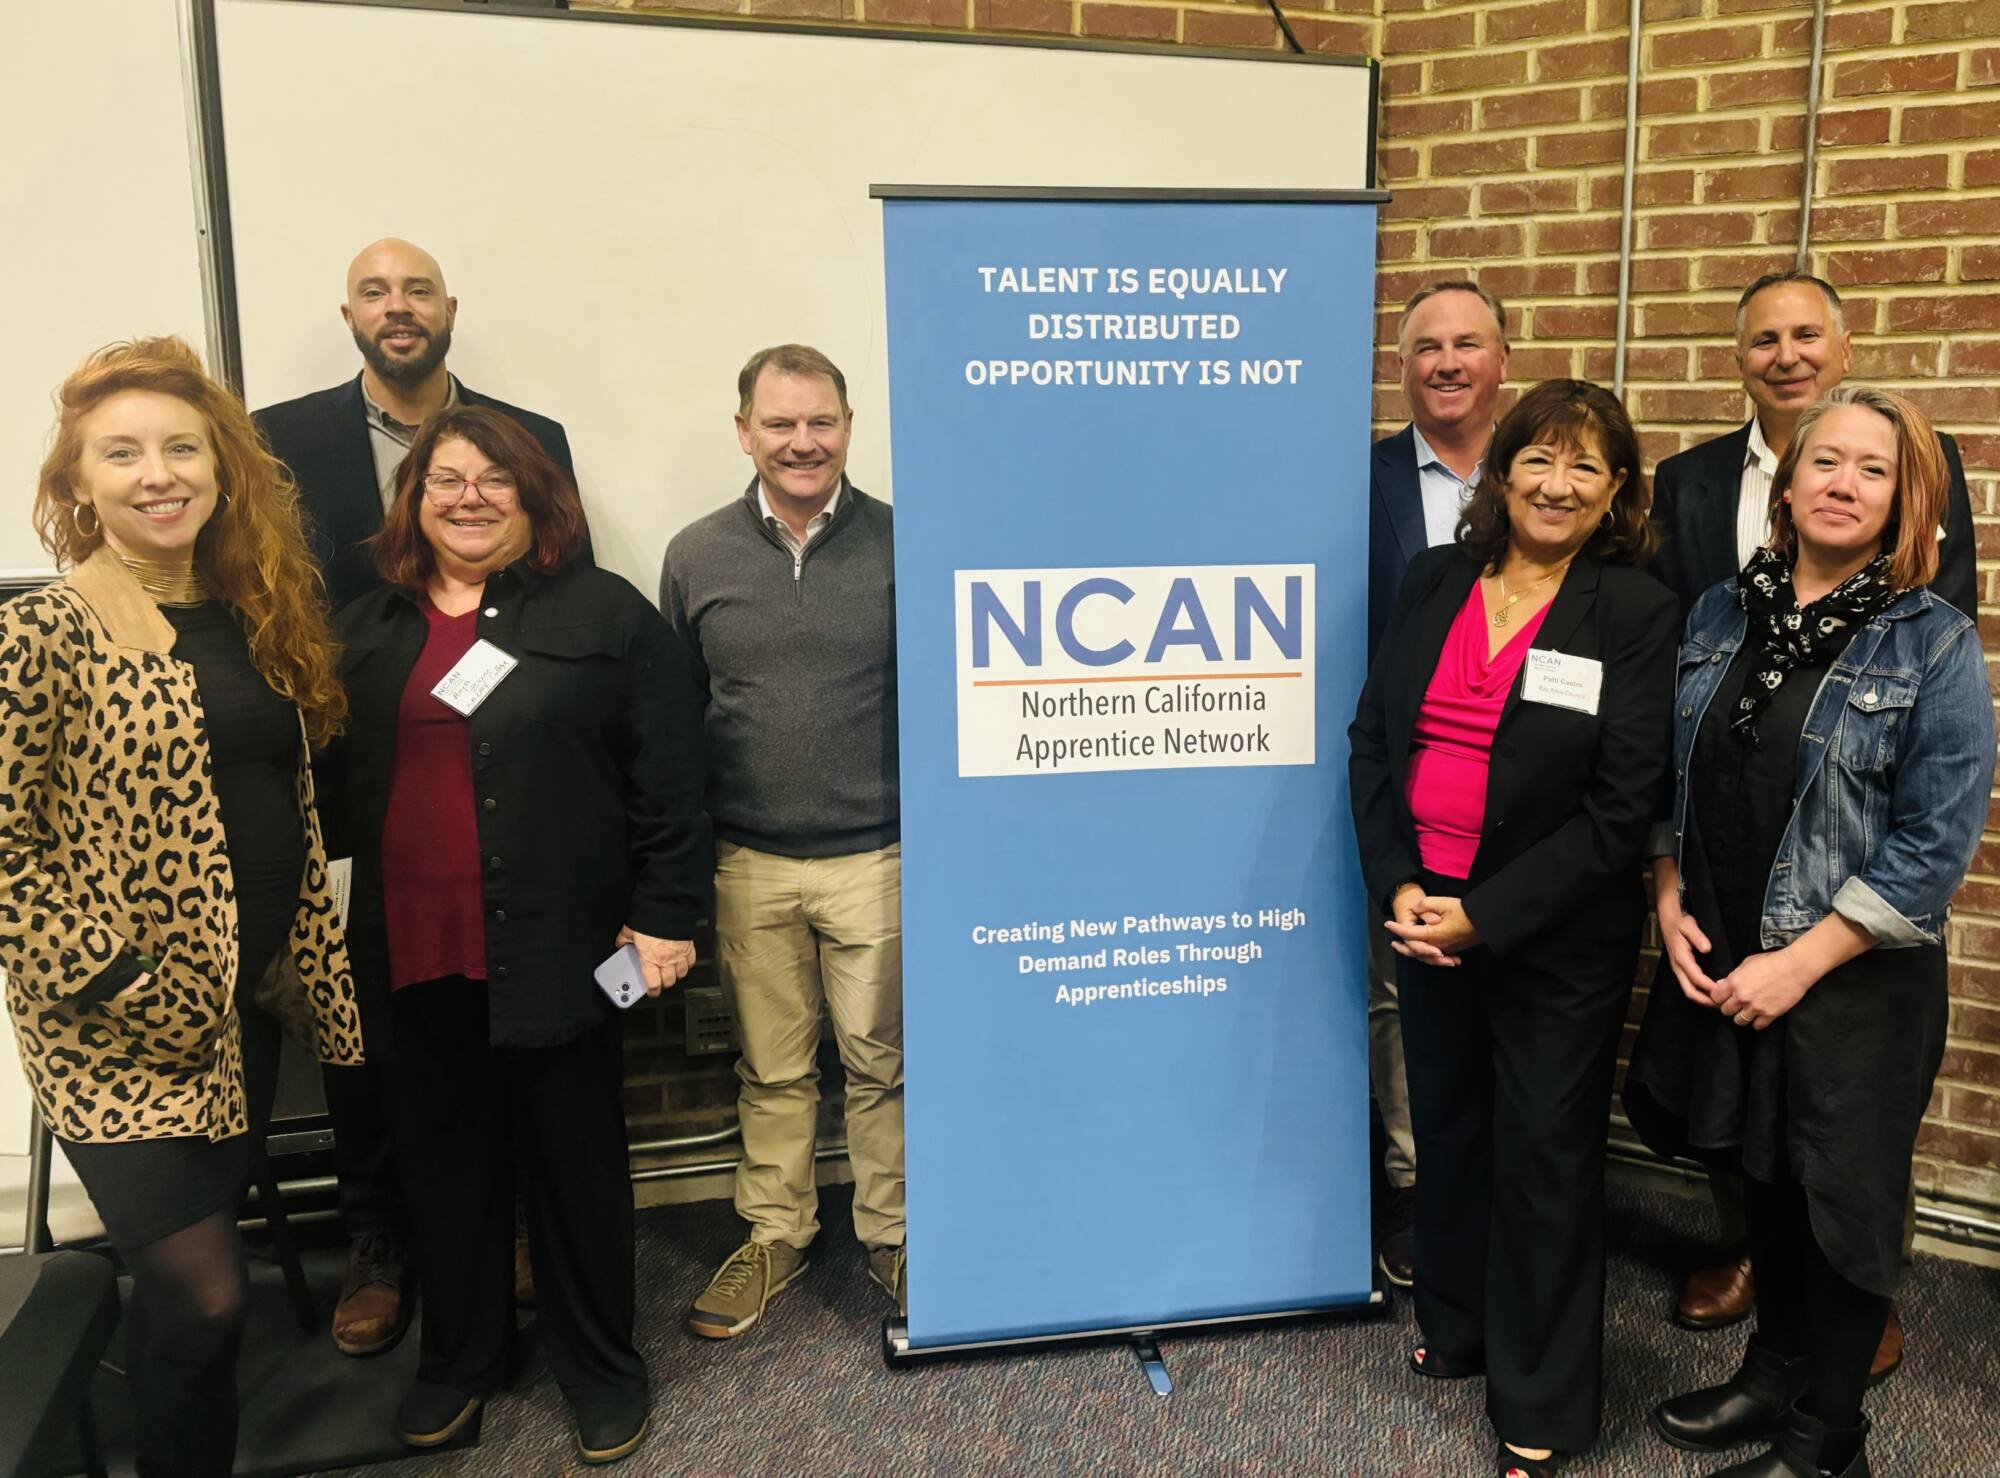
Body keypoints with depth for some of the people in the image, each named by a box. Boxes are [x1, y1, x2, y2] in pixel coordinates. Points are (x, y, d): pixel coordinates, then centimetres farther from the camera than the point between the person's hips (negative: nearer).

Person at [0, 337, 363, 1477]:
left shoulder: (251, 613, 7)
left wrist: (307, 969, 8)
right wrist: (120, 988, -17)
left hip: (246, 1000, 6)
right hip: (122, 1029, -6)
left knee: (185, 1287, 18)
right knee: (205, 1293, -8)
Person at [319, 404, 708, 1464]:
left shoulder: (604, 613, -2)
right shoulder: (366, 631, 11)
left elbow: (668, 778, -5)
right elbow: (328, 782, 12)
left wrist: (661, 917, -9)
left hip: (557, 950, -3)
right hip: (412, 953, 4)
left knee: (576, 1157, 9)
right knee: (444, 1159, 16)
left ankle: (600, 1366, 28)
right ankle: (458, 1356, 35)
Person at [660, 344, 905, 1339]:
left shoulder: (904, 545, -3)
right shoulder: (697, 556, 4)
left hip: (876, 857, -2)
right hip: (747, 865, 2)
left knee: (881, 1062, 10)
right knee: (770, 1067, 14)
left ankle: (891, 1234, 29)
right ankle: (775, 1235, 33)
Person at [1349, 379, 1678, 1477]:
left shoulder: (1636, 613, -10)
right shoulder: (1434, 581, 2)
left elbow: (1622, 807, -13)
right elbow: (1373, 738, 3)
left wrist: (1487, 916, -16)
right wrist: (1398, 886, -8)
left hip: (1555, 935, -4)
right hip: (1423, 911, 4)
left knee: (1546, 1156, 8)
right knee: (1447, 1126, 18)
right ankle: (1457, 1330, 42)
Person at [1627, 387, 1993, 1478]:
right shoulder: (1722, 614, 3)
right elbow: (1671, 776, 10)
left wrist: (1799, 965, -16)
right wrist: (1671, 904, -2)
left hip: (1852, 980, -4)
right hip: (1716, 966, 4)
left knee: (1841, 1203, 10)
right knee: (1764, 1176, 19)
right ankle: (1774, 1375, 41)